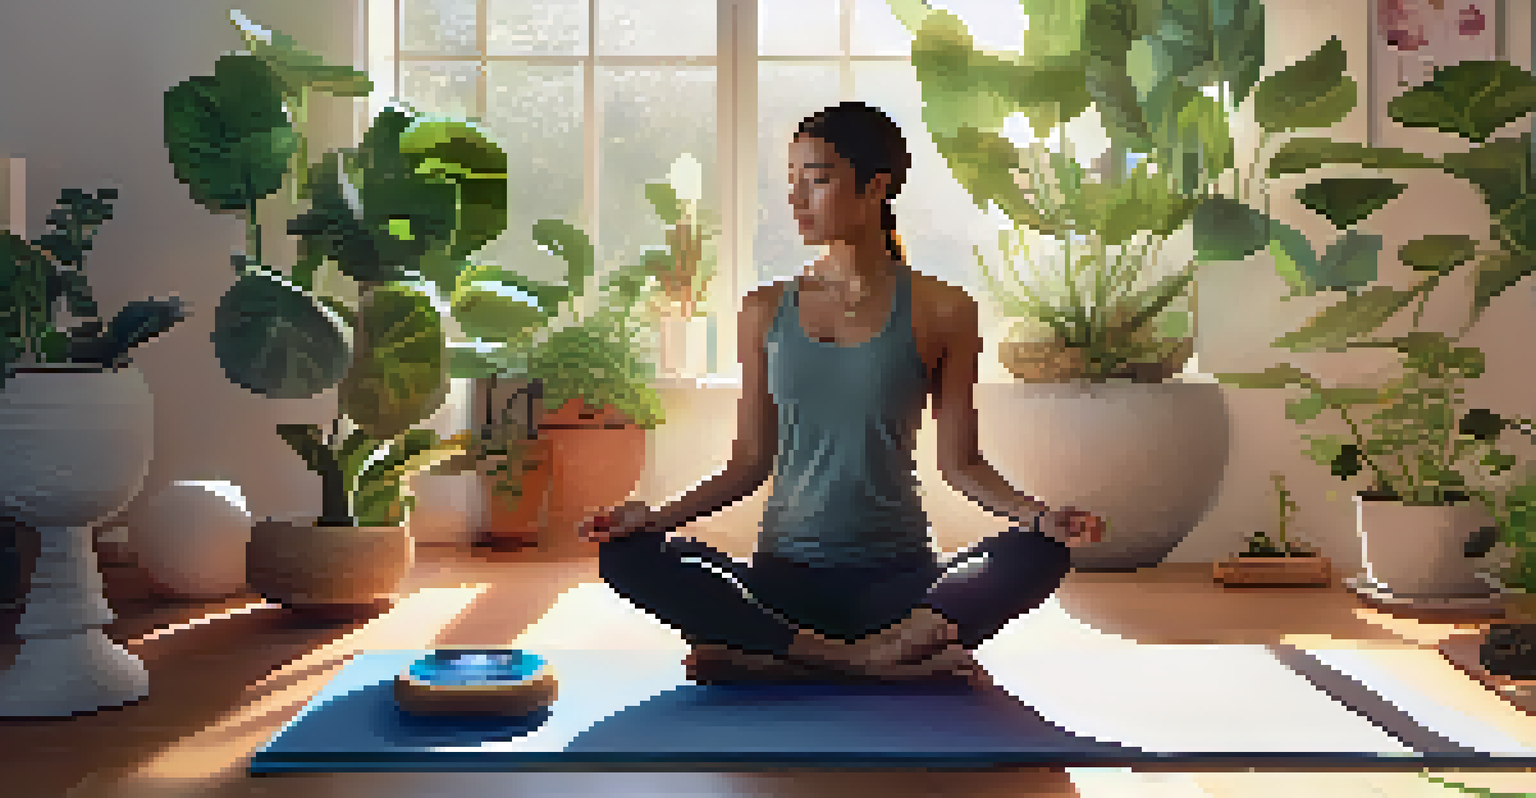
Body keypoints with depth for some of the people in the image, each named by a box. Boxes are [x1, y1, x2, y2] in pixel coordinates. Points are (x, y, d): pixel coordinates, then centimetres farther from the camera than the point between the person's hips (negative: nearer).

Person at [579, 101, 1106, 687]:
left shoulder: (939, 311, 1)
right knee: (625, 556, -24)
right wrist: (663, 515, -4)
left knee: (1039, 556, -30)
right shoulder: (767, 311, 7)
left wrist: (1036, 514, -16)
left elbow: (959, 462, 2)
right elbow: (751, 461, 10)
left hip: (895, 577, -2)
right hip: (785, 575, 2)